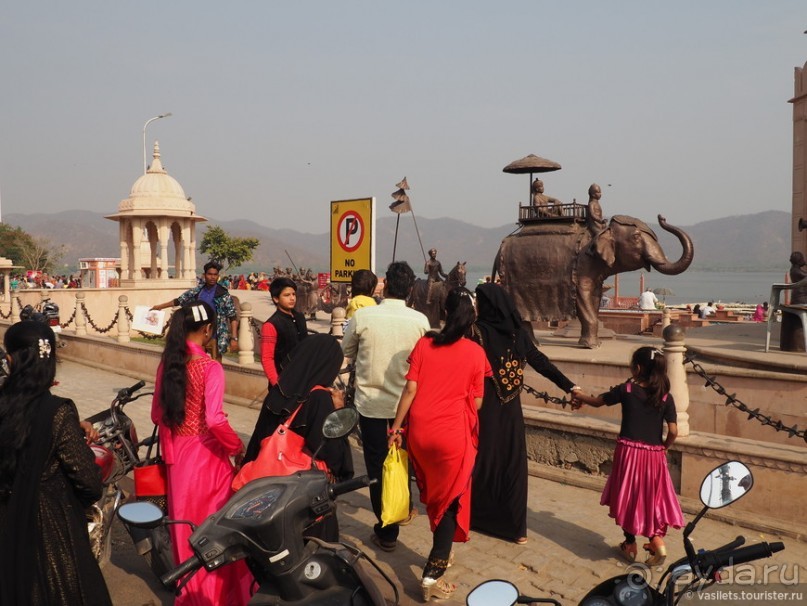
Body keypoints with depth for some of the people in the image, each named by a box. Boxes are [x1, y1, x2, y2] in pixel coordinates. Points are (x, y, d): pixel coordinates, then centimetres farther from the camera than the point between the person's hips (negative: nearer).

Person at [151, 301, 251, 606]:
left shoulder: (167, 363, 1)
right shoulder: (210, 367, -18)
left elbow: (157, 413, 7)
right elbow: (214, 420, -25)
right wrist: (238, 447, -11)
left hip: (177, 454, 7)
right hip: (206, 455, -6)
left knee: (185, 524, 20)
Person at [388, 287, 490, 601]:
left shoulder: (424, 344, 2)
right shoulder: (475, 353, -2)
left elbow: (410, 390, -3)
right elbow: (476, 403, 1)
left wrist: (396, 427, 4)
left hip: (419, 432, 3)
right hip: (453, 435, -3)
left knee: (433, 496, 23)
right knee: (451, 501, 10)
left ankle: (440, 552, 42)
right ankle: (432, 576, 8)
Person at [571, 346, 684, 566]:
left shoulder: (626, 390, -8)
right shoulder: (666, 397, -5)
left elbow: (598, 401, 6)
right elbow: (673, 431, -8)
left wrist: (580, 396, 25)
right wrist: (664, 448, 10)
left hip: (629, 452, -1)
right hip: (654, 455, 2)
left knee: (629, 497, 14)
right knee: (651, 497, 16)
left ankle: (630, 544, 25)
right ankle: (657, 540, 1)